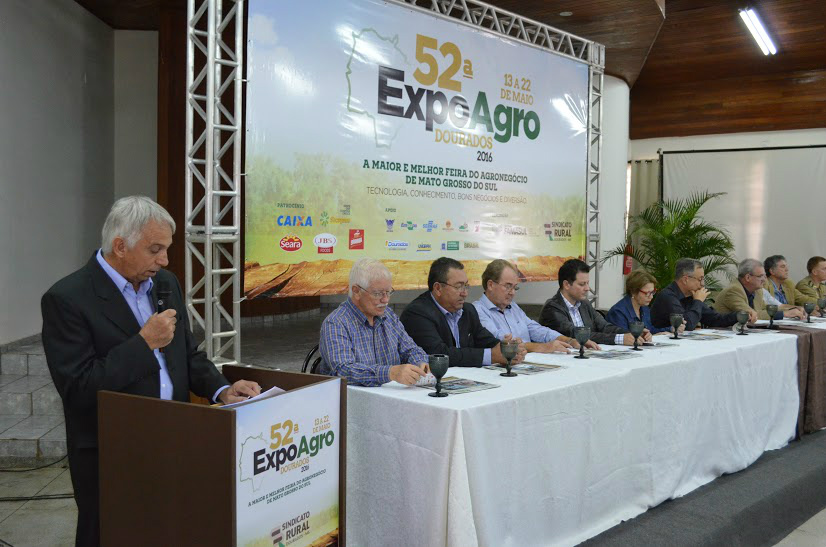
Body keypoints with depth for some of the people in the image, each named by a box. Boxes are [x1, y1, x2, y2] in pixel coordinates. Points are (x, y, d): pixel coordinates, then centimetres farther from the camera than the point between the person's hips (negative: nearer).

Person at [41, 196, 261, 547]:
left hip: (173, 444, 6)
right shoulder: (66, 299, -14)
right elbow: (77, 387, -19)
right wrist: (144, 343, -21)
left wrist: (222, 390, -5)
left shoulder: (165, 284, 7)